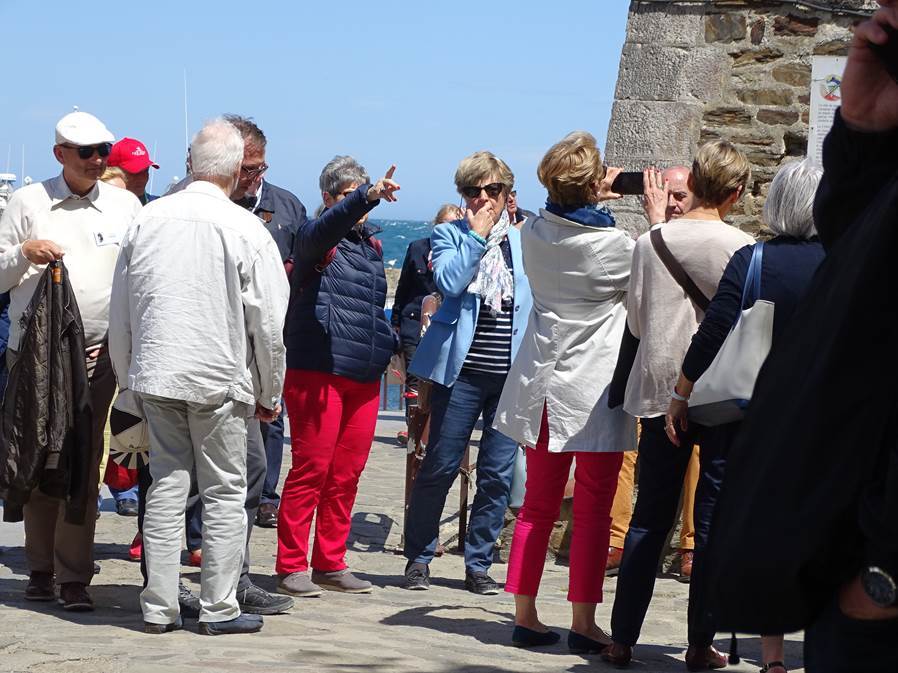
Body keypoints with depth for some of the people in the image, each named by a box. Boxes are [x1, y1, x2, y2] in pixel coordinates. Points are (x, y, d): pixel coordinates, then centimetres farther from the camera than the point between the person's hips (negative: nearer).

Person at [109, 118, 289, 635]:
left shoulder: (148, 219, 2)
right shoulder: (246, 230, -9)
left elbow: (122, 310, 9)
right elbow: (268, 324, -7)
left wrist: (127, 377, 19)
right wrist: (269, 393, 6)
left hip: (155, 374, 4)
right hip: (220, 380, -4)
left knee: (166, 486, 10)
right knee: (225, 492, 5)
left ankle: (159, 607, 11)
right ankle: (219, 607, 7)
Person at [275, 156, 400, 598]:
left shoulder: (371, 246, 20)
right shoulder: (315, 237, -2)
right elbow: (330, 225, -27)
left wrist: (394, 343, 16)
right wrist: (368, 197, -43)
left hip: (364, 375, 7)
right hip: (318, 372, -7)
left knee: (347, 474, 8)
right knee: (311, 469, -6)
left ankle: (330, 564, 16)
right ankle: (291, 566, -1)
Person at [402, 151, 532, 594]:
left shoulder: (524, 241, 12)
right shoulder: (450, 235, 4)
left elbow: (537, 303, 15)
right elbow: (448, 281, -15)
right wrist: (478, 235, -11)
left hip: (512, 374, 3)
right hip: (462, 370, -3)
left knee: (498, 474, 3)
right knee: (439, 468, 0)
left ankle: (478, 565, 14)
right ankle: (418, 559, 14)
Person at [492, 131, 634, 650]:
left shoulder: (534, 233, -2)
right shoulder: (614, 245, -16)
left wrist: (595, 197, 20)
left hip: (542, 386, 5)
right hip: (596, 391, -5)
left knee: (538, 504, 13)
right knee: (594, 510, 2)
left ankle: (525, 615, 15)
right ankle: (584, 622, 3)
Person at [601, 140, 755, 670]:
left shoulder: (651, 241, 1)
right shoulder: (740, 246, -9)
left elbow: (636, 321, 8)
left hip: (660, 392, 3)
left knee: (650, 517, 10)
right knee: (714, 521, 4)